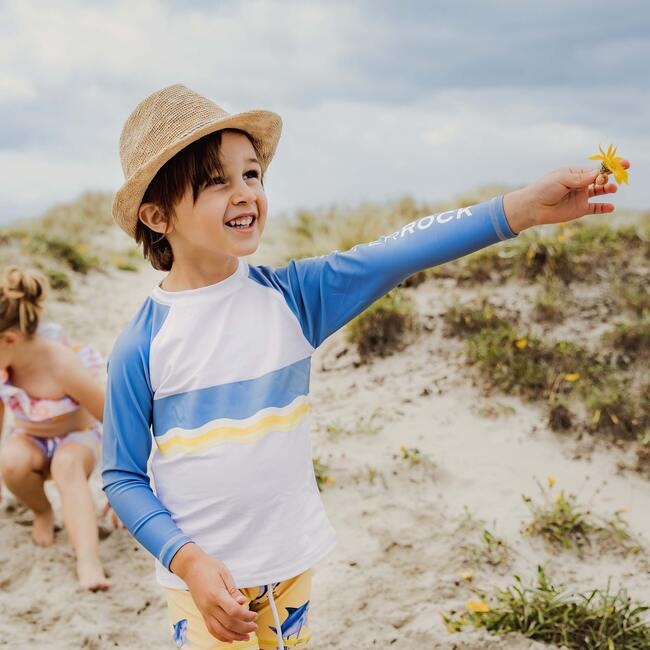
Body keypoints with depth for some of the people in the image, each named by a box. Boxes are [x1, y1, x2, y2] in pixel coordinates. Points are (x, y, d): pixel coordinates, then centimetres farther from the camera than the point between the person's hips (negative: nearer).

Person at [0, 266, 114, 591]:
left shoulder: (63, 366, -31)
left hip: (77, 440, -4)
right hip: (28, 440, 4)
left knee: (66, 464, -40)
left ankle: (89, 562, -52)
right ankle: (42, 512, -3)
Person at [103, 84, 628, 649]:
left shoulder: (289, 296, -7)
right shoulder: (142, 343, -12)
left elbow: (393, 256, -18)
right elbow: (123, 477, -5)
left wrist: (523, 207, -27)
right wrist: (188, 561, -17)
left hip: (291, 561, 3)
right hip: (203, 576, -3)